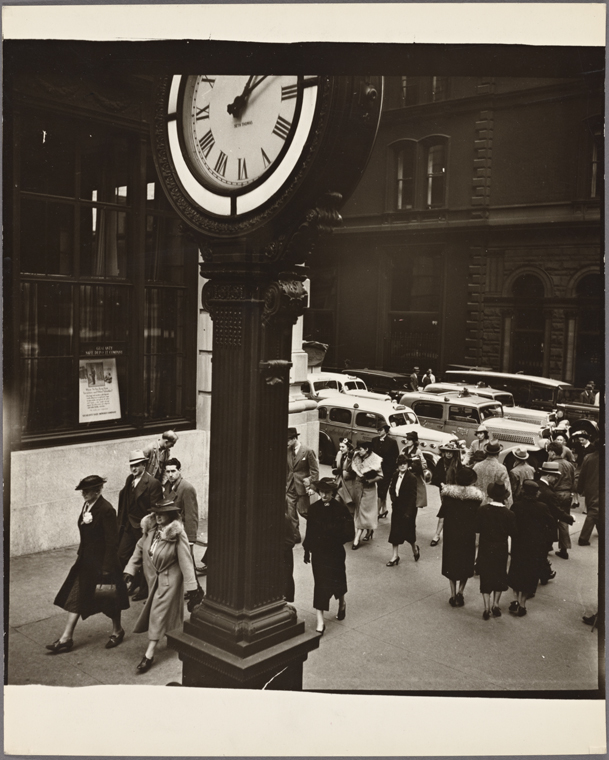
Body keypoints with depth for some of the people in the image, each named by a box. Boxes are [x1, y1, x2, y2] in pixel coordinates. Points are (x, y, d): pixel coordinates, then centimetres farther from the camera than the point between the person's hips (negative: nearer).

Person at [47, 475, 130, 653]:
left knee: (108, 598, 10)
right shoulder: (87, 505, 2)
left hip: (102, 561, -8)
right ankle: (66, 638, 14)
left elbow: (112, 541, -20)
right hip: (86, 561, 8)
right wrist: (80, 554, 14)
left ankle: (117, 631, 32)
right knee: (75, 597, 7)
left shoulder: (106, 510, -23)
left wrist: (107, 567, -18)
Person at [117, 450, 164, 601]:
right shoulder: (129, 479, 6)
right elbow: (124, 503, 11)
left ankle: (144, 589, 24)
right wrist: (122, 523, 7)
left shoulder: (153, 483, -17)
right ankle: (135, 583, 32)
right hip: (129, 526, 7)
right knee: (122, 555, 11)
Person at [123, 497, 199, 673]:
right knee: (157, 613, 17)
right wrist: (130, 569, 1)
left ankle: (149, 654, -2)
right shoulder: (150, 528, -3)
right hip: (153, 577, 6)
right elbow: (140, 549, 7)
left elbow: (185, 560, -19)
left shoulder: (177, 534, -20)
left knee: (159, 613, -6)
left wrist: (190, 585, -19)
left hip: (169, 579, -6)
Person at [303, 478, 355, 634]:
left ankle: (342, 603, 45)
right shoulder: (313, 508, -1)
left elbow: (348, 533, -7)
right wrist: (307, 550, 8)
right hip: (318, 552, 2)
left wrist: (335, 536, -22)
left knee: (336, 580, 10)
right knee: (320, 583, 0)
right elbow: (309, 531, 5)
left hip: (335, 552, -2)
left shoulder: (341, 509, -9)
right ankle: (320, 621, 3)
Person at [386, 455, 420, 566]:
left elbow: (413, 496, -16)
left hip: (407, 509, -6)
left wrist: (408, 512, -19)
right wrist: (394, 500, -5)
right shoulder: (395, 475, 2)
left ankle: (415, 549, 34)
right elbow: (391, 489, 12)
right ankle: (395, 556, 15)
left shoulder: (412, 478, -16)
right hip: (397, 508, 6)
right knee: (395, 531, 6)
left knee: (408, 531, 6)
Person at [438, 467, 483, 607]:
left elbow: (443, 514, -3)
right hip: (468, 536, -1)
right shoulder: (476, 496, -10)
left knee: (451, 563, 15)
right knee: (466, 564, 16)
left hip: (451, 534, 1)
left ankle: (453, 594, 16)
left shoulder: (448, 493, -8)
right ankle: (460, 593, 6)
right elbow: (478, 517, -7)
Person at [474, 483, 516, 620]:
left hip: (485, 549, -1)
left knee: (485, 576, 10)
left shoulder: (482, 510, -16)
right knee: (500, 575, 18)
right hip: (501, 550, 1)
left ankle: (487, 607, 11)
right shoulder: (509, 514, -14)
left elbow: (476, 528, -10)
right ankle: (495, 604, 24)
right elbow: (512, 532, -7)